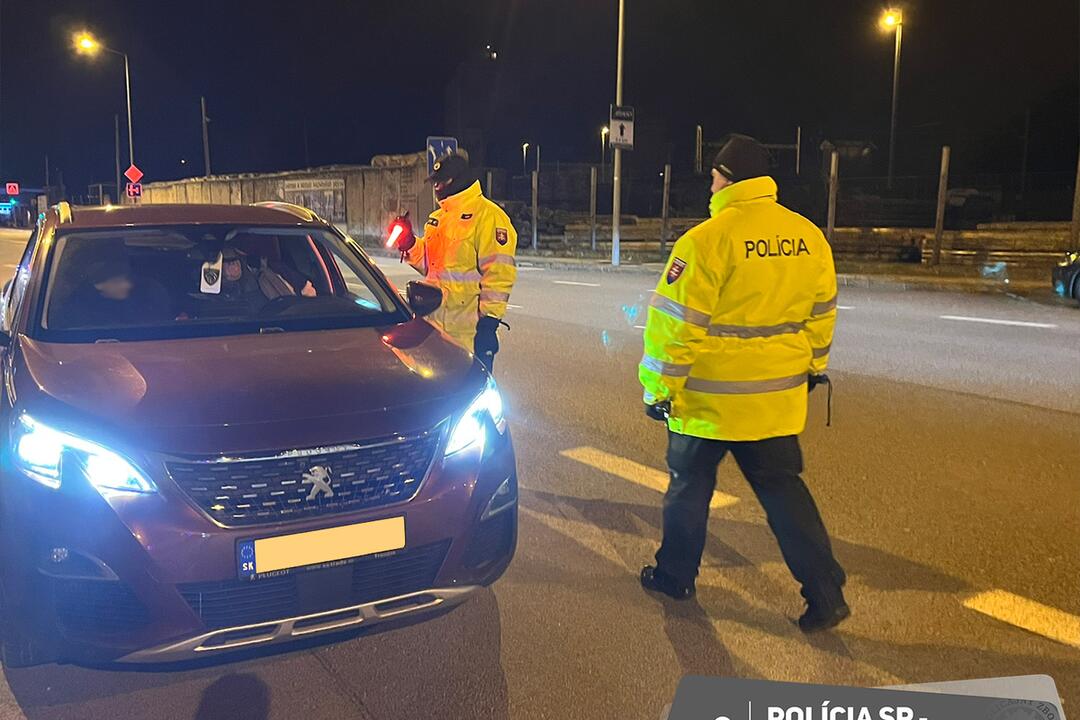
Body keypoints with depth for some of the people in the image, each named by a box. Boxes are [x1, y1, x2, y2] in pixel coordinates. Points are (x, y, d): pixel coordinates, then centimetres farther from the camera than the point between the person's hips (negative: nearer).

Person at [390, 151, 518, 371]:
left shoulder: (487, 215, -10)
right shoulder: (437, 218, 18)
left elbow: (498, 273, -16)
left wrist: (489, 320, -20)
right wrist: (409, 245, 5)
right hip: (436, 324, 9)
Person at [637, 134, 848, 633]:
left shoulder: (707, 240, -17)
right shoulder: (808, 238, 2)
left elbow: (676, 324, -16)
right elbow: (821, 313, 13)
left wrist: (658, 388, -7)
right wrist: (813, 366, 26)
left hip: (709, 396, -5)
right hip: (778, 398, 5)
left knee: (689, 485, 14)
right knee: (782, 488, 14)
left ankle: (674, 575, 29)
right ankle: (826, 593, 11)